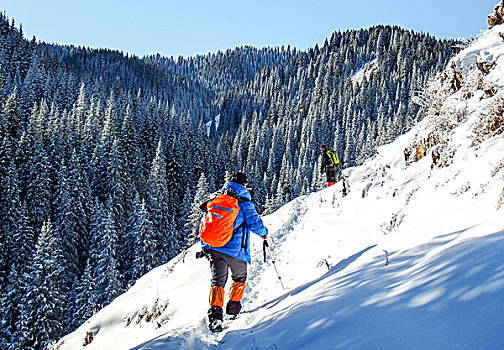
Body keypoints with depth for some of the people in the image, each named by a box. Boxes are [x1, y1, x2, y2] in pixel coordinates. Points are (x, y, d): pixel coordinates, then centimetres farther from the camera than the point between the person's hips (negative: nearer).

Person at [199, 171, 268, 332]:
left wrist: (205, 247, 24)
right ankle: (233, 306, 23)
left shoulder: (214, 198, 12)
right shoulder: (243, 200, -4)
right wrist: (264, 233, 16)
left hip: (213, 247, 4)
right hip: (236, 248, -4)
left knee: (217, 281, 4)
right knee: (239, 278, 21)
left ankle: (215, 313, -12)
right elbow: (254, 222, -6)